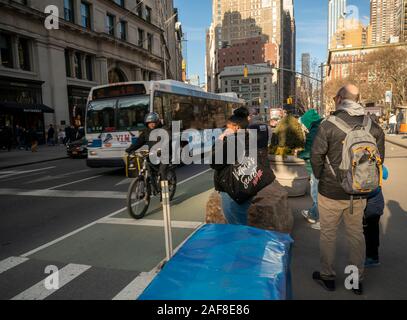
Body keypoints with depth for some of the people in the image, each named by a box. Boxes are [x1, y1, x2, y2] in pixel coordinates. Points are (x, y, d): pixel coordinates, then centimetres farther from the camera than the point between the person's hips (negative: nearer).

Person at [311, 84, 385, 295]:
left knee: (328, 234, 12)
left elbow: (316, 156, -13)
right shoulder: (374, 127, -3)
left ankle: (327, 276, 27)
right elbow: (379, 157, 4)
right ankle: (357, 280, 30)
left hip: (330, 192, -3)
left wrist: (321, 177, 5)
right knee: (356, 234, 18)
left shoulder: (328, 125, -16)